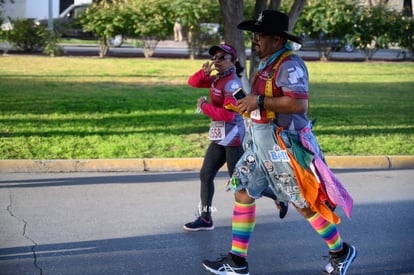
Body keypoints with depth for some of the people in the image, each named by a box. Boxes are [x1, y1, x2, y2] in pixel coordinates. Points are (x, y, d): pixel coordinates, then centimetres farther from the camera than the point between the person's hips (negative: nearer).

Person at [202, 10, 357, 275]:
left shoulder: (289, 64, -17)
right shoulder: (268, 64, 12)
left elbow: (299, 104, -28)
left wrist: (259, 101, -23)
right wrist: (248, 104, 10)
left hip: (283, 146, -9)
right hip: (261, 143, 9)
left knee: (304, 203, 1)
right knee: (243, 194, 7)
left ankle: (341, 252, 22)